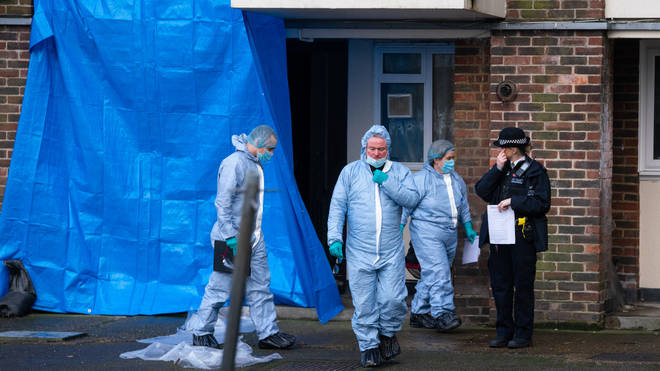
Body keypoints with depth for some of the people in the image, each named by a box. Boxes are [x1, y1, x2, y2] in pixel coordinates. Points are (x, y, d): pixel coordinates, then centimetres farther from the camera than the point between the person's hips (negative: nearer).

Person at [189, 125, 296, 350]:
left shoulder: (256, 165, 13)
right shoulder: (234, 163, -16)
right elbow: (223, 202, -19)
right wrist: (231, 237, -23)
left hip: (254, 238, 9)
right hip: (233, 237, -9)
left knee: (260, 285, 8)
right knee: (220, 287, -2)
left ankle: (268, 333, 11)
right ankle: (201, 333, 8)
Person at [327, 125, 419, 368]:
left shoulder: (399, 172, 9)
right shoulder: (350, 172, 7)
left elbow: (412, 199, -5)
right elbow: (337, 206, 4)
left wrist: (386, 182, -14)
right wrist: (335, 237, -7)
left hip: (391, 252, 0)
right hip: (359, 252, 0)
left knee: (393, 299, -6)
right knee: (364, 304, -1)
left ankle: (388, 333, 20)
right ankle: (369, 346, 11)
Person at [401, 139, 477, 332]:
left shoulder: (456, 180, 13)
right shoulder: (422, 179, -9)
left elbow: (463, 205, 26)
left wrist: (468, 227, 24)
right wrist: (399, 228, -12)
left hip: (449, 235, 7)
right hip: (427, 234, -7)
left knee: (431, 275, 10)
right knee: (438, 272, -17)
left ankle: (419, 312, 18)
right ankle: (442, 314, -21)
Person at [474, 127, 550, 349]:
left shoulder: (534, 171, -4)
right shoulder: (502, 170, 15)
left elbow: (542, 204, -11)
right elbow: (481, 191, 4)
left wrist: (513, 201, -17)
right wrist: (497, 169, -4)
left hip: (523, 237, -6)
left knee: (523, 285, -1)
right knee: (500, 285, 8)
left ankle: (523, 333, 6)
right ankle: (504, 332, 16)